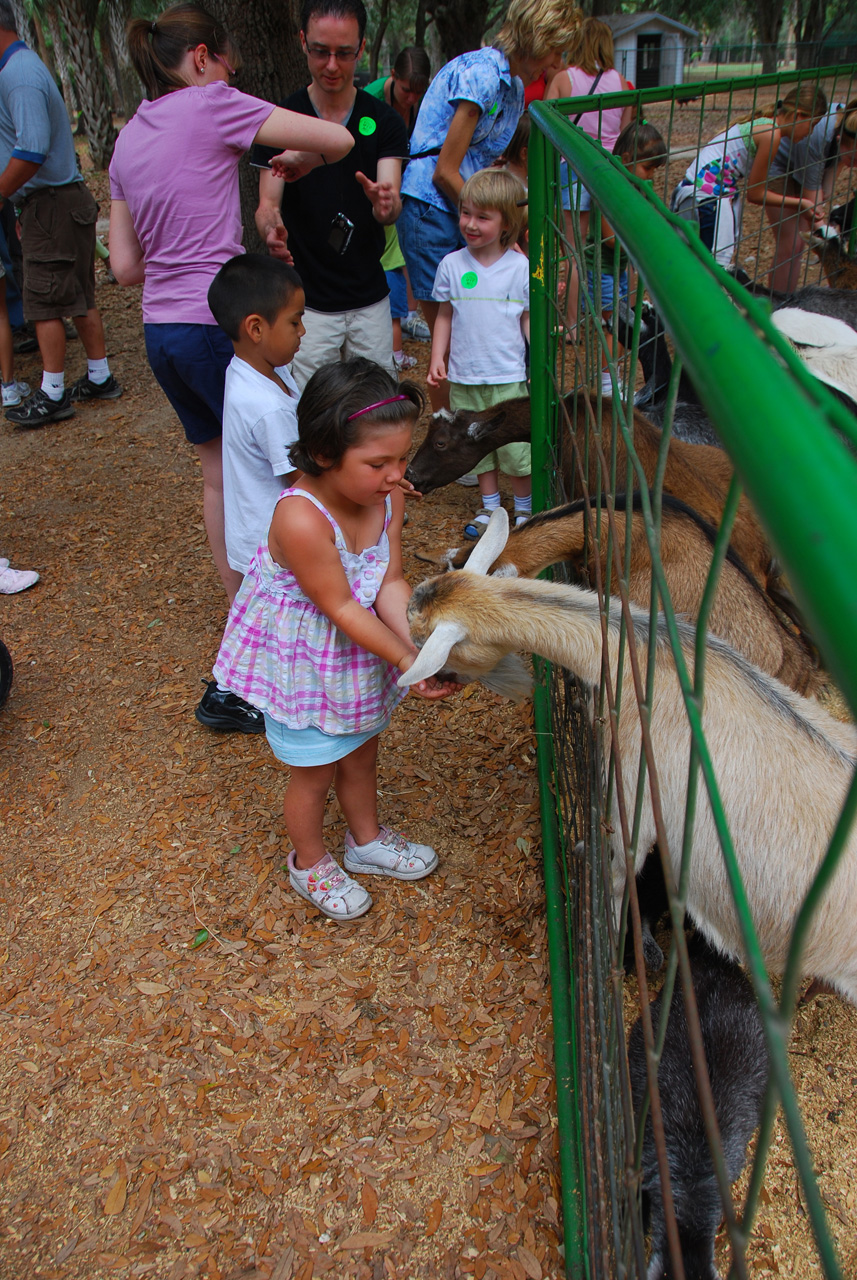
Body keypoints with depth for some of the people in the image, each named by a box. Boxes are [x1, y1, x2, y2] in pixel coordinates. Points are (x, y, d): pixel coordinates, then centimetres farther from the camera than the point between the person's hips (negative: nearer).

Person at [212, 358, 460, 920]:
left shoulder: (388, 496, -15)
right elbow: (341, 608, -30)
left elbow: (390, 582, -13)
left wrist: (419, 643, -27)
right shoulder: (301, 518, -37)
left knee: (362, 752, 26)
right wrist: (406, 659, -29)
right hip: (306, 659, -6)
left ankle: (367, 839, 53)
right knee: (314, 771, 15)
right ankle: (310, 863, 43)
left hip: (361, 646, 7)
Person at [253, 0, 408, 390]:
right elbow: (267, 203, -7)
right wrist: (271, 227, -32)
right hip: (305, 301, -2)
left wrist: (385, 204, -36)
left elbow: (391, 206, -10)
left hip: (371, 299, 2)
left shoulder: (384, 121, 2)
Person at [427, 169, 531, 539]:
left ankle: (525, 508, 23)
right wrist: (437, 358, 2)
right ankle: (490, 505, 30)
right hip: (464, 377, 3)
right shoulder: (452, 265, 0)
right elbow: (445, 315, 9)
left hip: (509, 376, -2)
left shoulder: (522, 268, -5)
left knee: (516, 445, 3)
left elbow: (530, 319, 2)